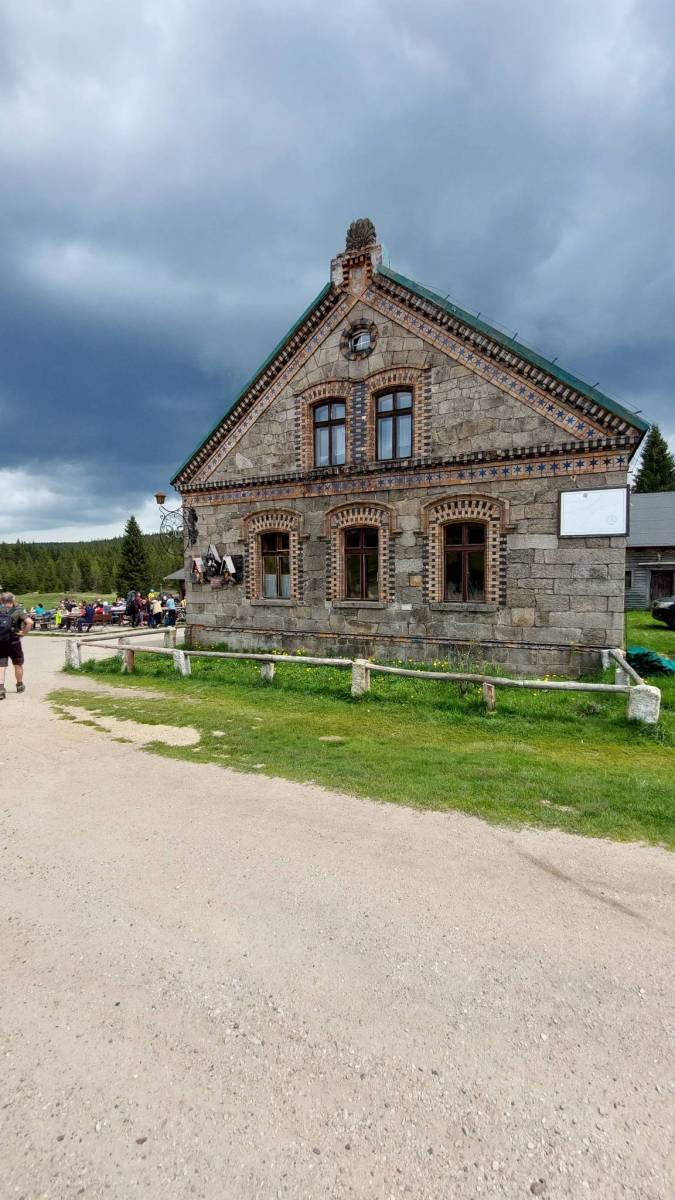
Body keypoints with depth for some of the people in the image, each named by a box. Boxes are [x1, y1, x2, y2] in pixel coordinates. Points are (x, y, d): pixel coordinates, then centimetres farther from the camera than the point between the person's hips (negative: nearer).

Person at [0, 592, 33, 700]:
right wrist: (23, 633, -7)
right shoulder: (18, 610, -3)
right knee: (18, 665, 18)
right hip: (13, 641, -2)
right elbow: (30, 622, -19)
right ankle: (19, 685, 34)